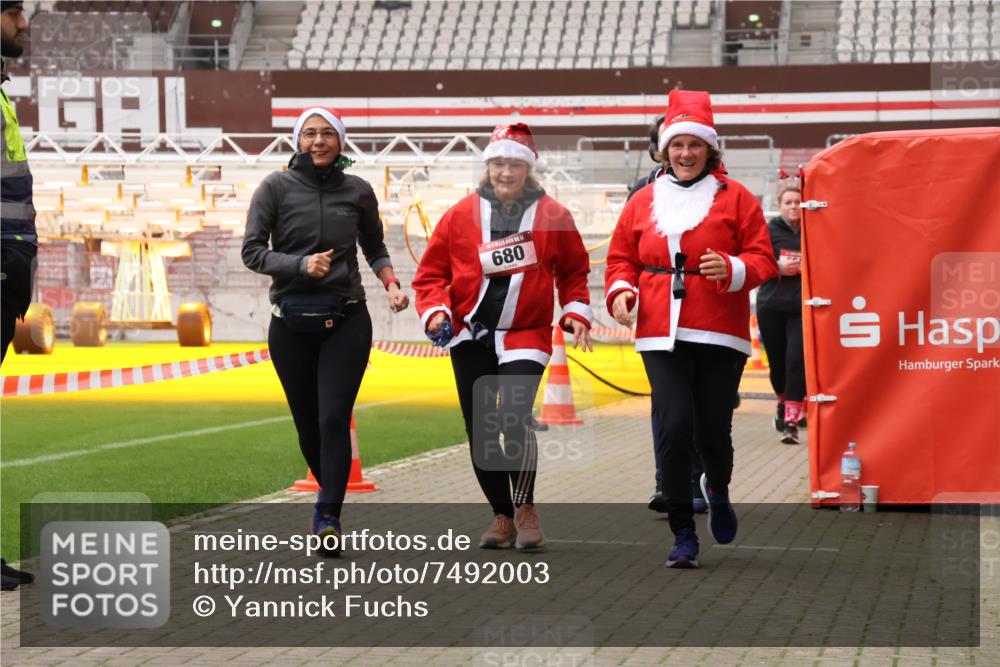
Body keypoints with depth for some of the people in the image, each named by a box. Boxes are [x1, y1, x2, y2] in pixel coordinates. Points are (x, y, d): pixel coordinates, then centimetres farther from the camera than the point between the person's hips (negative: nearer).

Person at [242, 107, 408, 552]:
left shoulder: (358, 191, 5)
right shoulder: (277, 187, -1)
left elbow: (375, 248, 20)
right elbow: (252, 251, -3)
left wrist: (391, 284, 2)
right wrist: (301, 265, -18)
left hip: (346, 320, 0)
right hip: (292, 323, 0)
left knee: (334, 418, -13)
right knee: (307, 424, 7)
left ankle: (328, 518, -14)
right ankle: (330, 490, 33)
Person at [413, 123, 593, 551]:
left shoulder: (553, 217, -1)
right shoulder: (461, 215, 0)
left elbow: (573, 271, 12)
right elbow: (431, 272, 5)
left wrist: (576, 312, -1)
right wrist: (435, 311, -10)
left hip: (525, 336, -3)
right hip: (470, 338, 3)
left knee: (513, 418, -20)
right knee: (481, 430, 6)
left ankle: (525, 509, -1)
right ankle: (502, 517, 20)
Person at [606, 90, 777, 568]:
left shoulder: (735, 198, 4)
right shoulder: (643, 202, 11)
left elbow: (762, 259, 1)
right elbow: (621, 258, 17)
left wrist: (731, 268, -19)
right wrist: (620, 290, -3)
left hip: (720, 335, -1)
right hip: (660, 335, 1)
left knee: (713, 430, 1)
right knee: (674, 427, -11)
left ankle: (718, 490, 38)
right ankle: (683, 536, -1)